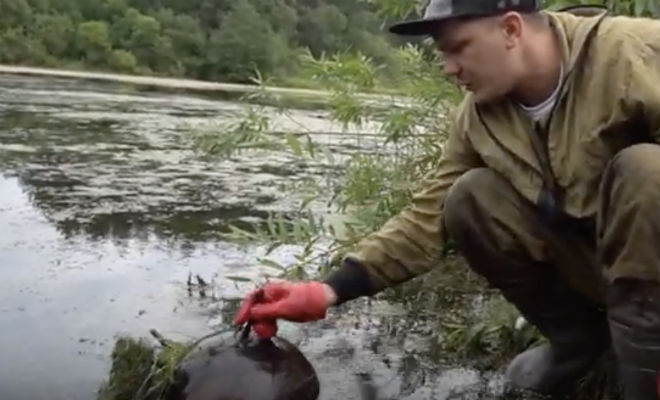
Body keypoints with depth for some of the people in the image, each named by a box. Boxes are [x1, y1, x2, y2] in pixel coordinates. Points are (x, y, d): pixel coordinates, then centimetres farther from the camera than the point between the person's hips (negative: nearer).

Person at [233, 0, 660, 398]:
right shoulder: (478, 116, -9)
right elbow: (430, 217, -8)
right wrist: (330, 290, -19)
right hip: (592, 256, 5)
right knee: (469, 201, -16)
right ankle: (577, 334, 3)